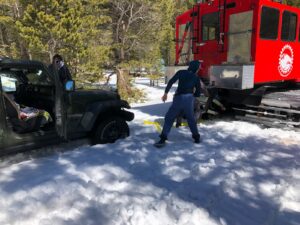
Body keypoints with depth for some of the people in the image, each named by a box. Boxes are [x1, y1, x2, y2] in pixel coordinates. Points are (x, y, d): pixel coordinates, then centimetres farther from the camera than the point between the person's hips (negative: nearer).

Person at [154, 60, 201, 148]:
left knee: (169, 118, 4)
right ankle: (196, 137, 28)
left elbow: (171, 82, -7)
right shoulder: (196, 78, 7)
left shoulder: (181, 72, 3)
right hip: (189, 99, 2)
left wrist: (166, 93, -3)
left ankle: (163, 139, -3)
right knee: (191, 119, 22)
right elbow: (198, 94, 8)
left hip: (179, 98, -2)